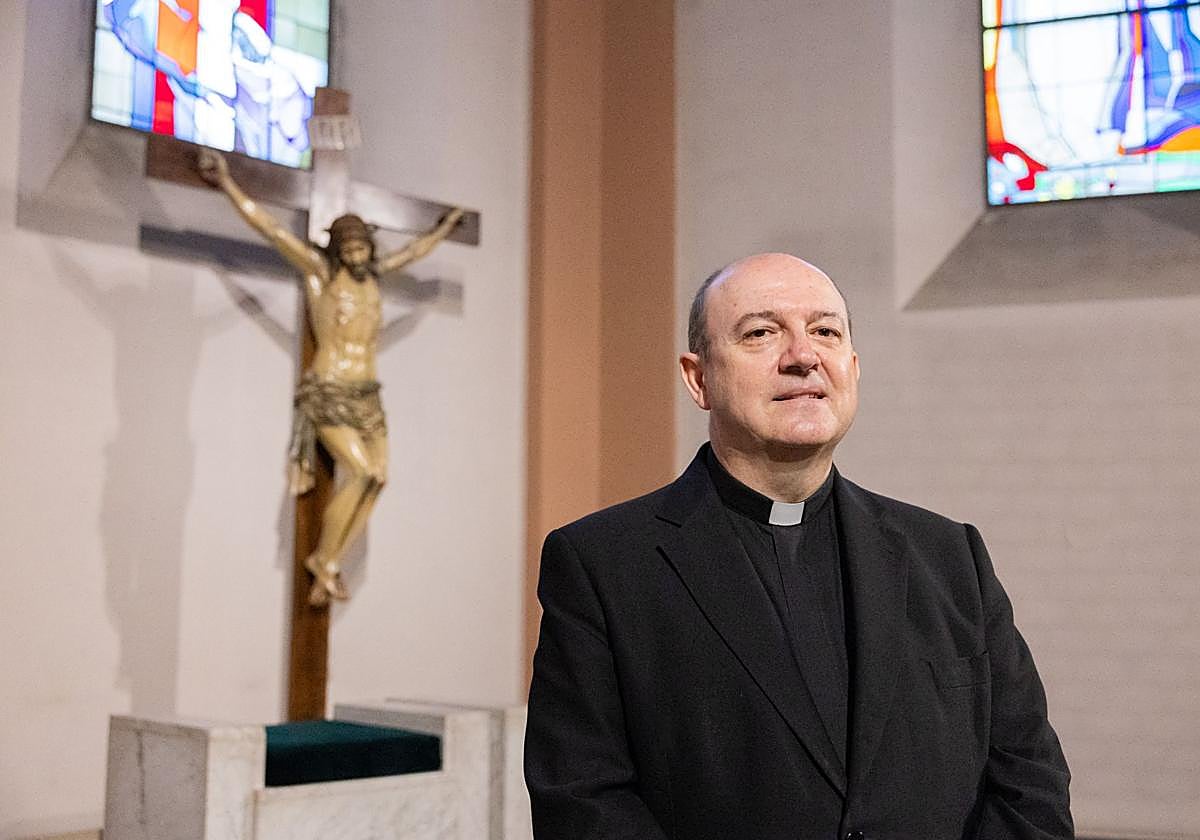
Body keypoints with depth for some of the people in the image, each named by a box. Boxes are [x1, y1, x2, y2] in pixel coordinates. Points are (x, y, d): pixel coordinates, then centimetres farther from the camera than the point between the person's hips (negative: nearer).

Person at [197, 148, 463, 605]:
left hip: (366, 395, 6)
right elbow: (271, 227, -7)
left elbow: (414, 249, 31)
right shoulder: (319, 270, -3)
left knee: (376, 480, -6)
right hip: (327, 392, -6)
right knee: (363, 473, -17)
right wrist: (226, 182, -11)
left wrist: (446, 225, 44)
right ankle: (322, 558, 1)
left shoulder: (374, 272, 12)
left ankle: (328, 568, 3)